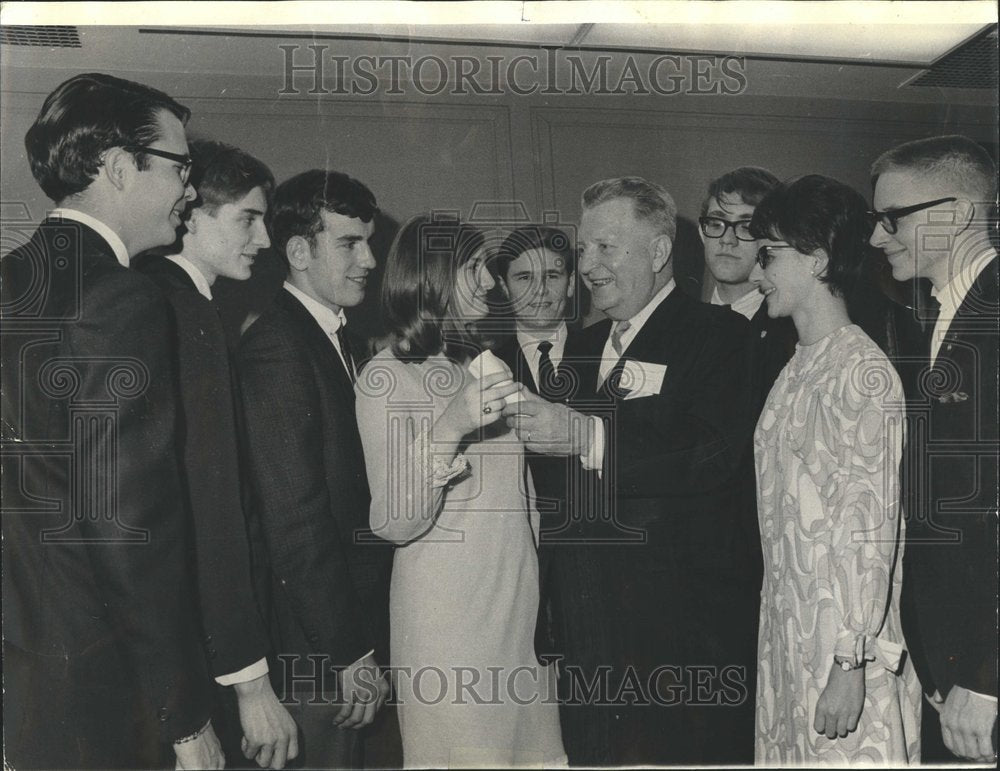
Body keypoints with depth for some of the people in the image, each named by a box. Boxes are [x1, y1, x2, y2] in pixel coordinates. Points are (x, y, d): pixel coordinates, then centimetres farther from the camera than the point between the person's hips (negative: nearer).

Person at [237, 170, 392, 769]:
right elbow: (295, 517, -22)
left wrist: (369, 641, 9)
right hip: (316, 649, -9)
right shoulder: (276, 347, -18)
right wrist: (347, 654, -18)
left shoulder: (339, 338, 10)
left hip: (357, 620, 9)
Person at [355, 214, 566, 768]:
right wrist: (448, 429, -26)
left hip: (520, 597, 6)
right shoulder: (386, 378, -9)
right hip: (446, 612, -6)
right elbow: (394, 524, -16)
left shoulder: (484, 363, 12)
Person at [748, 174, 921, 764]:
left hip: (845, 649, -8)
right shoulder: (798, 369, 11)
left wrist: (851, 661, -19)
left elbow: (872, 528, -18)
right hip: (787, 638, 8)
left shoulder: (863, 371, -15)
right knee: (790, 751, 15)